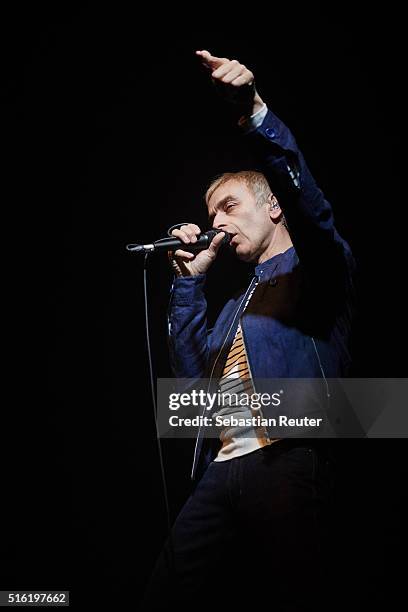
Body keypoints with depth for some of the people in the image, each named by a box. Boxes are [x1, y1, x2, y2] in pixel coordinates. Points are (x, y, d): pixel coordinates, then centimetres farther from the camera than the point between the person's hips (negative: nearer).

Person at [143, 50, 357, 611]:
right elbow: (194, 373, 21)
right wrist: (190, 279, 18)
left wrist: (254, 112, -26)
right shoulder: (238, 306, 31)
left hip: (288, 462, -6)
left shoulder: (318, 268, 10)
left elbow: (308, 203, -11)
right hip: (220, 471, 7)